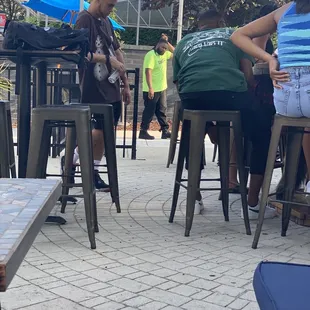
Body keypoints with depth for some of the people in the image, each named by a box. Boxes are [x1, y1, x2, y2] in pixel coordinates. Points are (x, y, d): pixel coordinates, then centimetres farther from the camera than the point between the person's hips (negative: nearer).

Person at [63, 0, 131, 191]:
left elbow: (117, 52, 19)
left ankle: (93, 173, 19)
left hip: (111, 88, 8)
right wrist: (108, 59, -20)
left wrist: (126, 84, 16)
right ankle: (70, 162, 13)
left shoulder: (107, 21, 15)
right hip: (94, 90, -8)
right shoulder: (85, 20, -9)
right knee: (100, 131, -6)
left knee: (104, 131, 9)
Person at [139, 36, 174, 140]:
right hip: (152, 90, -8)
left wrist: (167, 42, 6)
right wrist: (150, 88, -29)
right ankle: (143, 132, 5)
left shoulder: (164, 54, 9)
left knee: (162, 111, 10)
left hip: (162, 89, 8)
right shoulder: (151, 55, -16)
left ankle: (165, 131, 15)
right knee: (149, 111, -3)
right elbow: (148, 72, -23)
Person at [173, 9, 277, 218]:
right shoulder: (233, 35, 27)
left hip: (192, 96, 3)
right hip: (230, 91, -3)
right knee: (263, 138, 20)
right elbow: (249, 76, 14)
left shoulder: (183, 43, 32)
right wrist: (253, 94, 33)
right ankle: (252, 204, 19)